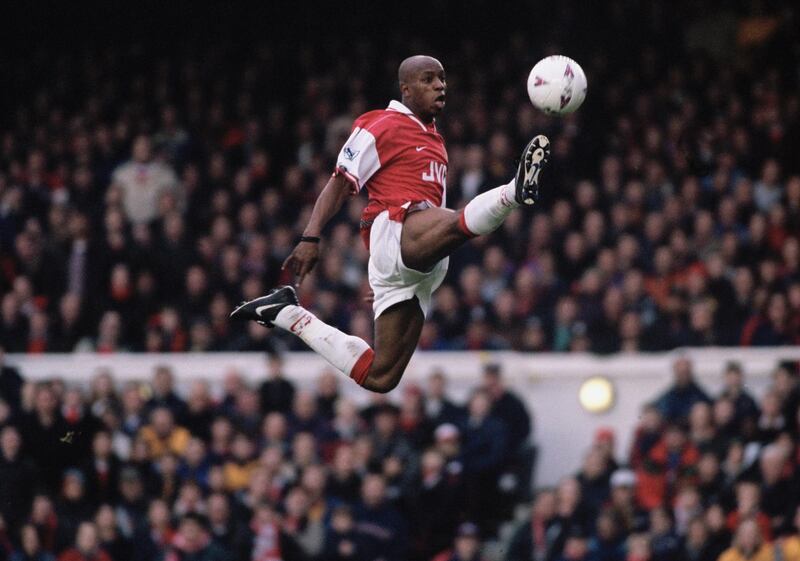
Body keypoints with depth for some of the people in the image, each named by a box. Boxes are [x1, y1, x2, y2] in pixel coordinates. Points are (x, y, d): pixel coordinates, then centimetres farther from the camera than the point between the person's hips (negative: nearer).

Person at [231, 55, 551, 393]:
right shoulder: (382, 126, 5)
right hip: (393, 228, -8)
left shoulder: (434, 141, 29)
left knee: (379, 377, 3)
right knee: (457, 225, -40)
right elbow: (339, 185, -1)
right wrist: (310, 238, -11)